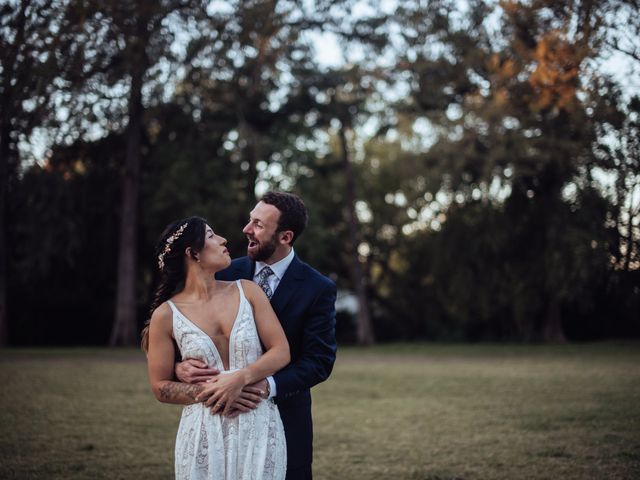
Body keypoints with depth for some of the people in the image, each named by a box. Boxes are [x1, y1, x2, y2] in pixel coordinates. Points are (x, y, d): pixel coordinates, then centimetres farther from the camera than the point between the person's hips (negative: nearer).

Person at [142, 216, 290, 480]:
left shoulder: (247, 291, 3)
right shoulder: (166, 315, -3)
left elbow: (281, 351, -1)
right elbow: (160, 387, 0)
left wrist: (240, 378, -16)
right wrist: (209, 392, -14)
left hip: (258, 429, 2)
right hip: (204, 434, -2)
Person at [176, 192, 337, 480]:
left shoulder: (318, 289, -9)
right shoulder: (228, 274, 0)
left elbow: (320, 361, -13)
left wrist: (267, 387, -27)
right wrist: (180, 365, -21)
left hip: (285, 418, -2)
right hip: (228, 412, 3)